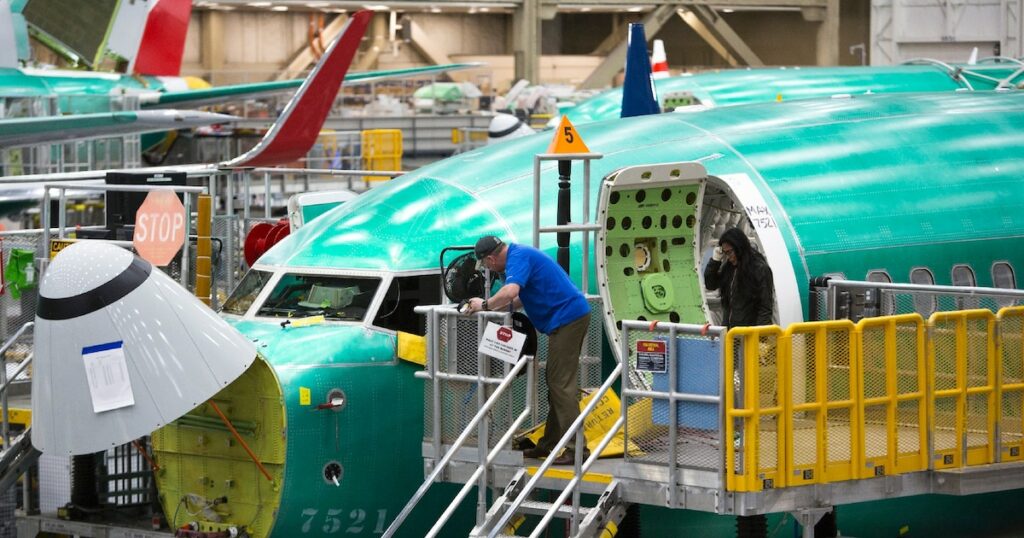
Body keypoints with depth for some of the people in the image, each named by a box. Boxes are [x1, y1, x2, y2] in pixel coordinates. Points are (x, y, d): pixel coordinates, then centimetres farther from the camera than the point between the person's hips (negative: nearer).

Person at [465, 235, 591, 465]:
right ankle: (548, 444, 20)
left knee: (562, 384, -11)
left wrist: (485, 305, -15)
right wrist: (496, 306, 18)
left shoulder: (518, 257, -13)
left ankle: (576, 448, -13)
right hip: (570, 317, 10)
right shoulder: (520, 254, 19)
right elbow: (521, 298, 27)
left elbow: (510, 291, -29)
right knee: (556, 382, 14)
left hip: (567, 318, -10)